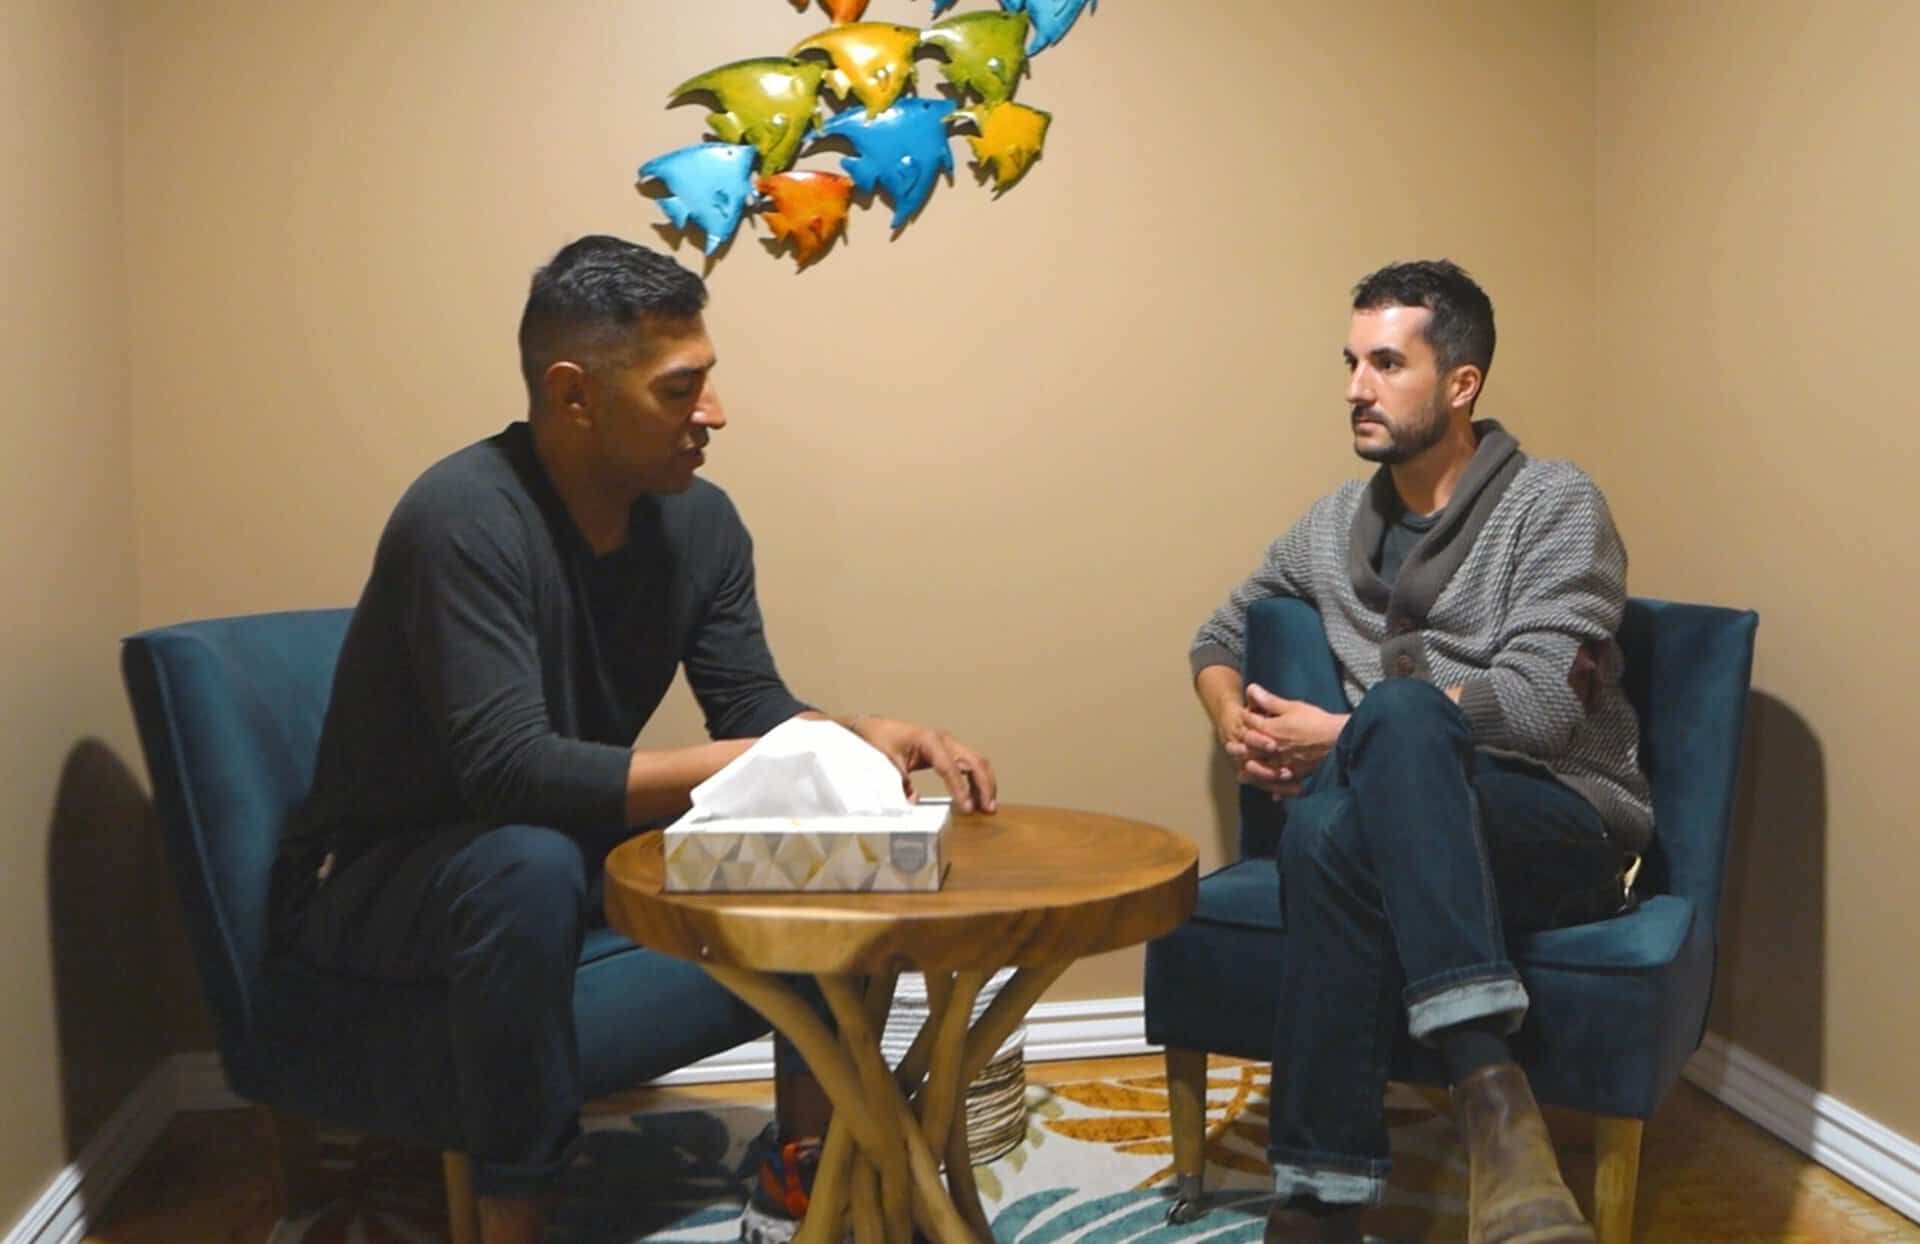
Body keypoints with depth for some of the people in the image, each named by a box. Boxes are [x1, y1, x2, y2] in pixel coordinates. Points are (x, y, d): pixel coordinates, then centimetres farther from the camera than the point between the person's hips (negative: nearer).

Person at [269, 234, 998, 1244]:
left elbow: (752, 708, -4)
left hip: (583, 849, 7)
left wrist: (864, 738, -25)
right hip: (379, 876, -6)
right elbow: (508, 767, -35)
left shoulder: (699, 519, -5)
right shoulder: (466, 517, -27)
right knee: (531, 865, -39)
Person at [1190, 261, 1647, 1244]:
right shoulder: (1335, 525, 16)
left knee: (1398, 705, -36)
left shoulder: (1555, 505, -1)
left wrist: (1342, 735, -12)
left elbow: (1537, 702, -14)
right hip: (1416, 830, 4)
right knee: (1327, 827, -34)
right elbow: (1220, 636, 26)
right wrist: (1235, 723, 3)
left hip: (1563, 824, -4)